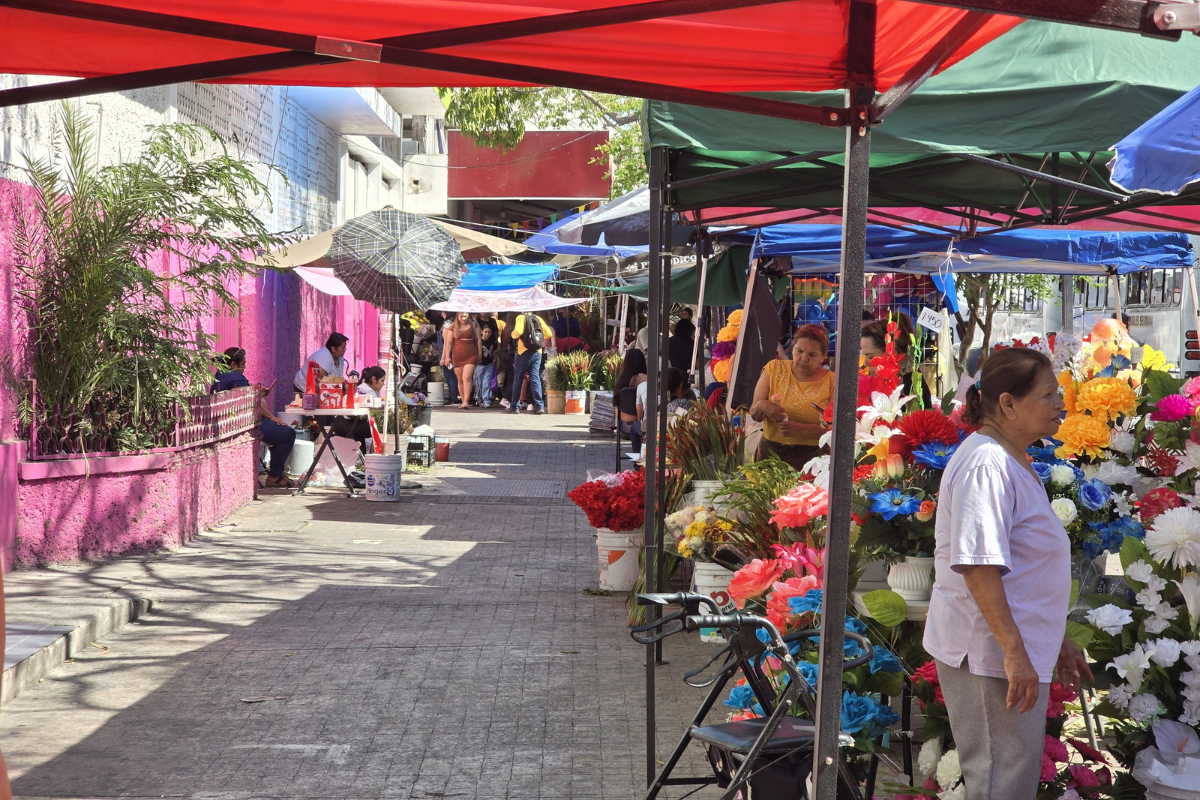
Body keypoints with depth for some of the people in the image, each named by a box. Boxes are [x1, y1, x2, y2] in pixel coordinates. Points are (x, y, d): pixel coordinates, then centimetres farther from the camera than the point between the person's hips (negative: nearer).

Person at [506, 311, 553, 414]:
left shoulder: (521, 318, -6)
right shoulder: (538, 319, 7)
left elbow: (518, 332, -23)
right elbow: (549, 333, 4)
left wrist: (513, 335, -2)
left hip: (524, 352, -4)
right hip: (537, 353, 4)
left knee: (518, 379, 7)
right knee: (535, 379, 2)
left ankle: (514, 407, 10)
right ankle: (539, 406, -8)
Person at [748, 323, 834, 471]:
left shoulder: (830, 381, 0)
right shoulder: (774, 369, 4)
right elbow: (754, 414, 3)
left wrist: (800, 429, -20)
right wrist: (761, 406, -20)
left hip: (811, 458, -1)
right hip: (770, 452, 2)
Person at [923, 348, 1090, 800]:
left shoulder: (1015, 462, 15)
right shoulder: (987, 463, -19)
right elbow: (978, 566, -26)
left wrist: (1056, 641, 25)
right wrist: (1015, 652, -28)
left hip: (1018, 648, 11)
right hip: (988, 652, -11)